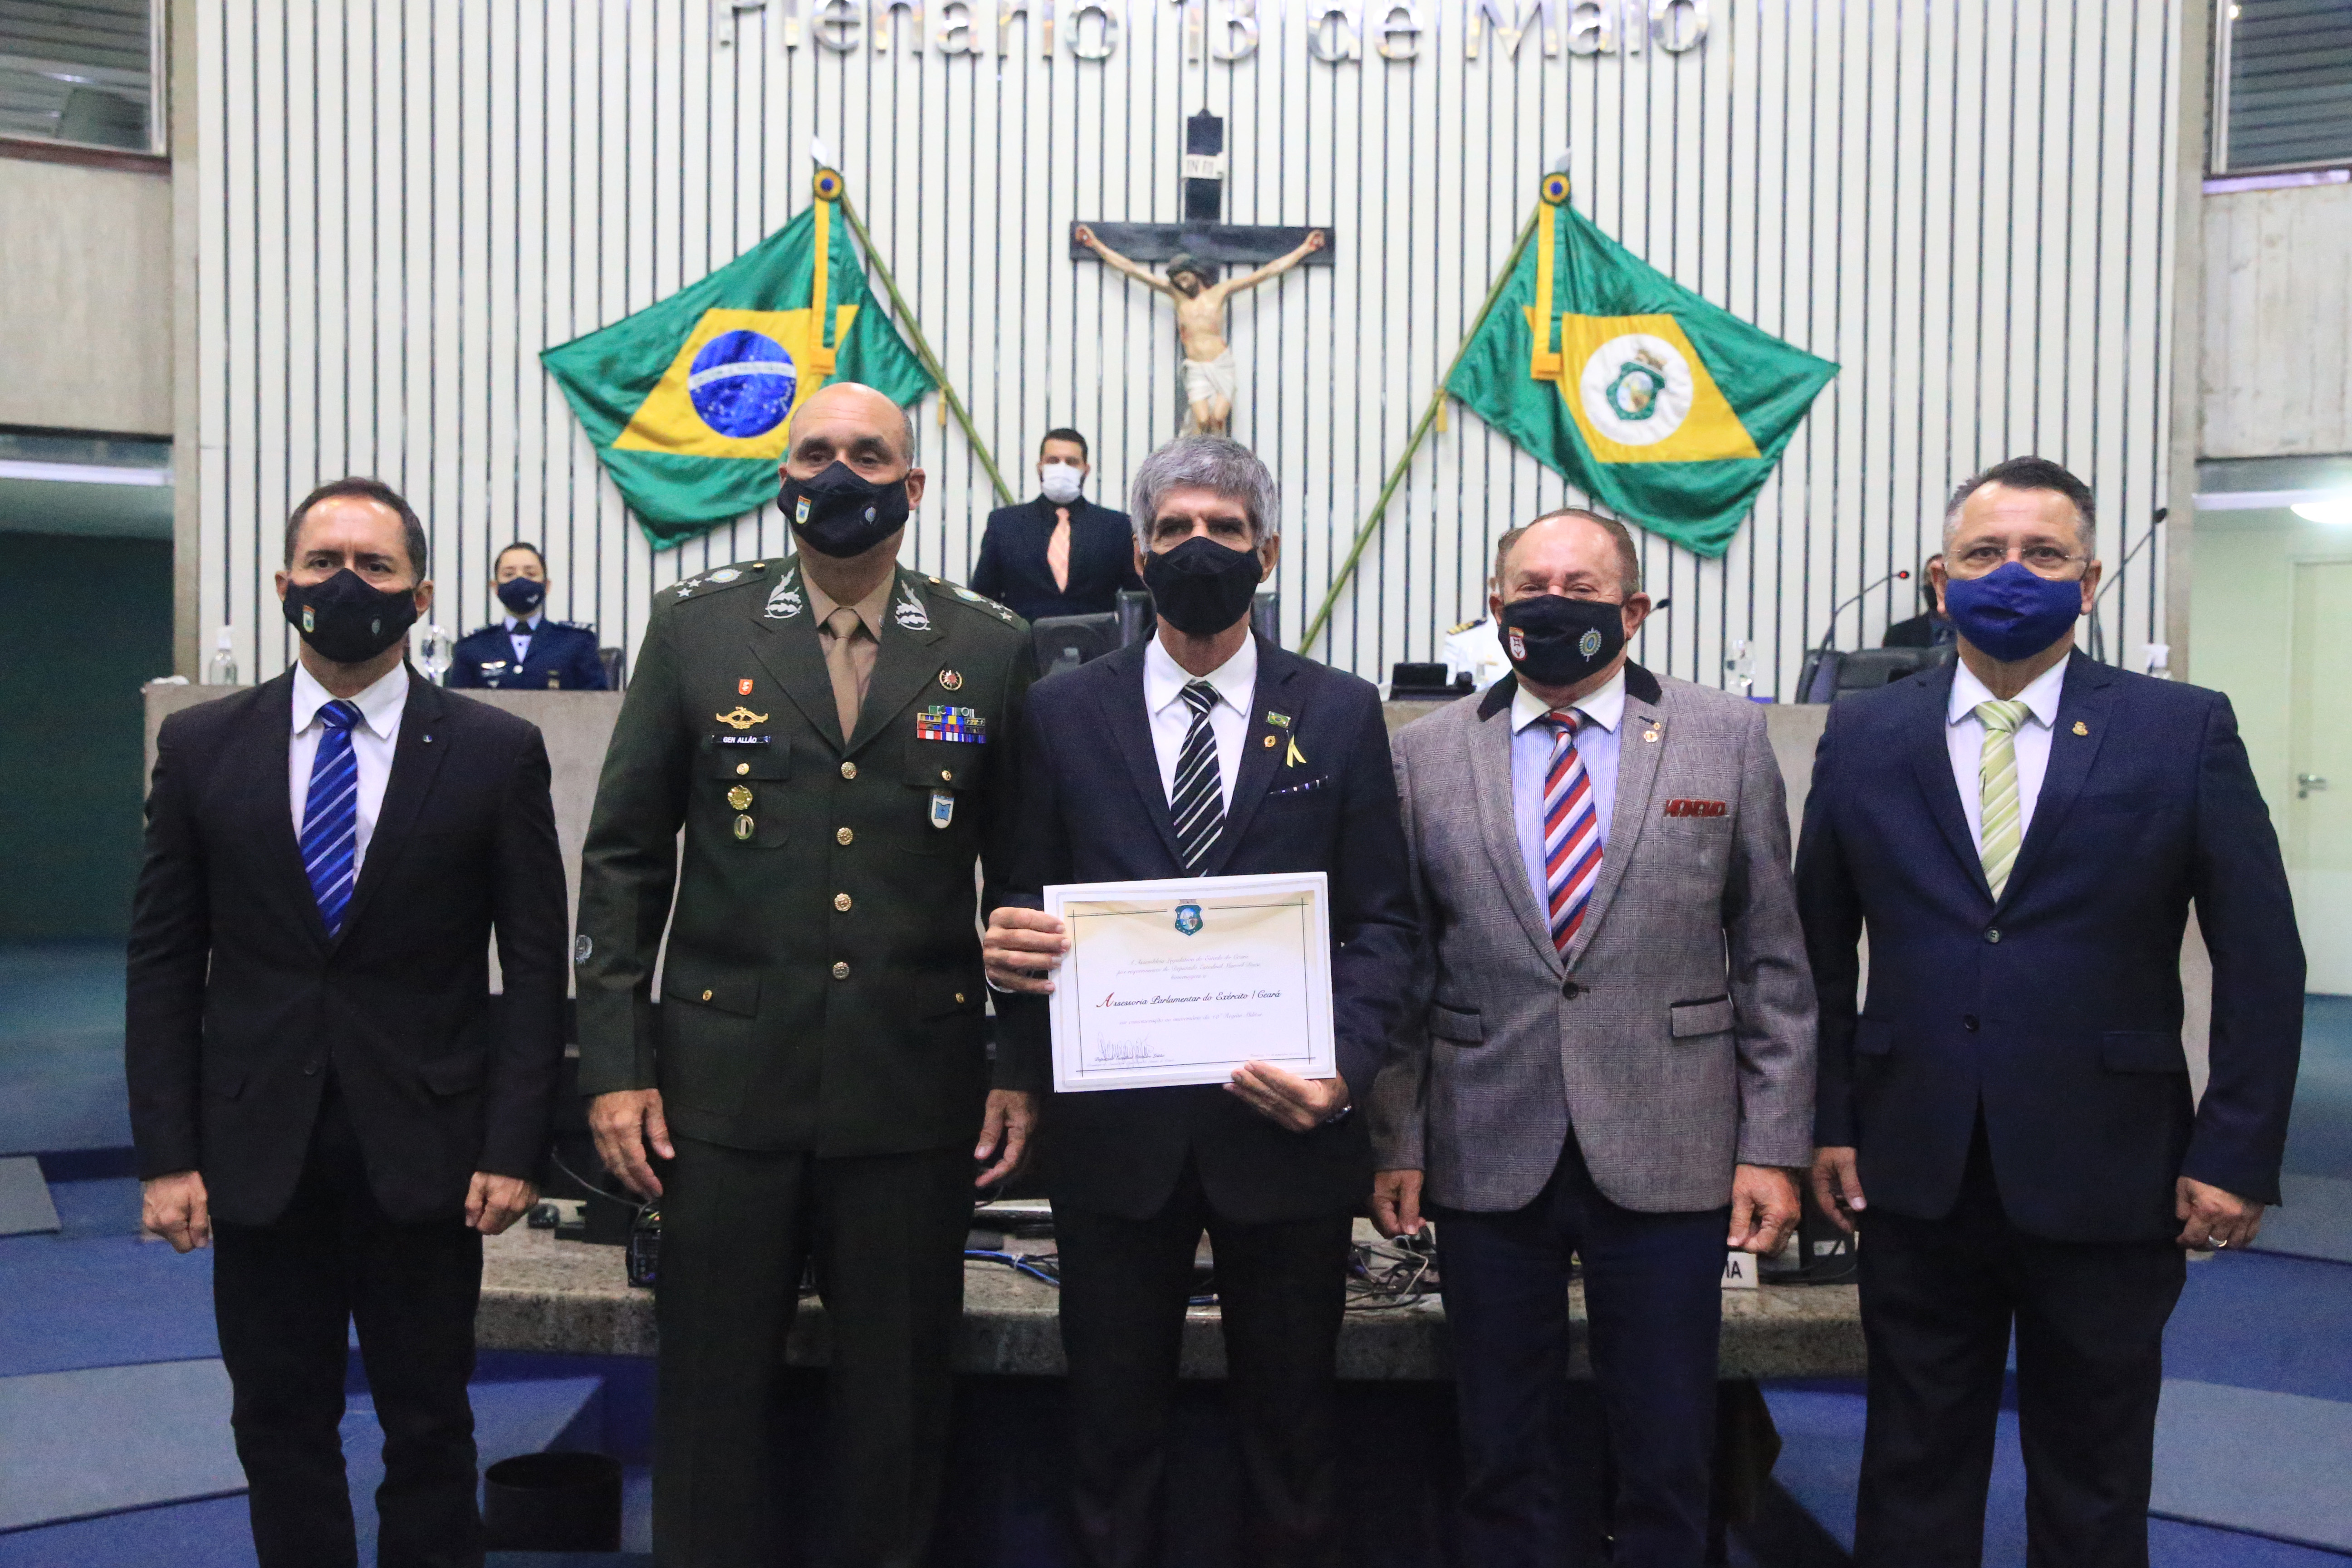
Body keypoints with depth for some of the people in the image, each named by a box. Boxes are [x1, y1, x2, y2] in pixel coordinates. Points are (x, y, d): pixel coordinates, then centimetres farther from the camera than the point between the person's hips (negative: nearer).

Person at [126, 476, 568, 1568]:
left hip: (425, 1150, -1)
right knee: (279, 1425, 12)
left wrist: (514, 1148, -7)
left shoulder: (496, 753, -2)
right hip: (257, 1150, 2)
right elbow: (164, 963, 4)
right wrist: (166, 1152, -1)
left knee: (429, 1425, 10)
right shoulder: (201, 745, 4)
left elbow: (534, 964, -2)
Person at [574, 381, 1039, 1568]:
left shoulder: (990, 649, 4)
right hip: (726, 1081, 0)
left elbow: (1024, 877, 6)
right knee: (712, 1395, 10)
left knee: (900, 1403, 12)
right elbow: (624, 857, 4)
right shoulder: (696, 625, 4)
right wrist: (614, 1062, -1)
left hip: (916, 1089, 0)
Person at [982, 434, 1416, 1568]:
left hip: (1283, 1127, 0)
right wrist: (1006, 948, -18)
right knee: (1113, 1432, 13)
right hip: (1114, 1128, 1)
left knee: (1292, 1433, 14)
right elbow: (1028, 908, 6)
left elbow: (1382, 920, 1)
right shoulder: (1065, 713, 5)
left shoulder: (1340, 714, 3)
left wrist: (1345, 1067, -14)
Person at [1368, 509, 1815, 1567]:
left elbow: (1772, 958, 3)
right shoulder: (1427, 754, 4)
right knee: (1503, 1460, 12)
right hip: (1487, 1157, 1)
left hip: (1666, 1154, 0)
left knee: (1668, 1462, 9)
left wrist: (1774, 1145, -2)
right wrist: (1396, 1139, 2)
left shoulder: (1726, 738, 2)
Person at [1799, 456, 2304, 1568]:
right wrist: (1828, 1121, 3)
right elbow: (1819, 952, 7)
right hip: (1916, 1173, 1)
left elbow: (2262, 962, -1)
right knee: (1914, 1471, 14)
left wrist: (2236, 1153, -5)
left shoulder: (2184, 733, -2)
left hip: (2108, 1177, -1)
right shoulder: (1862, 737, 3)